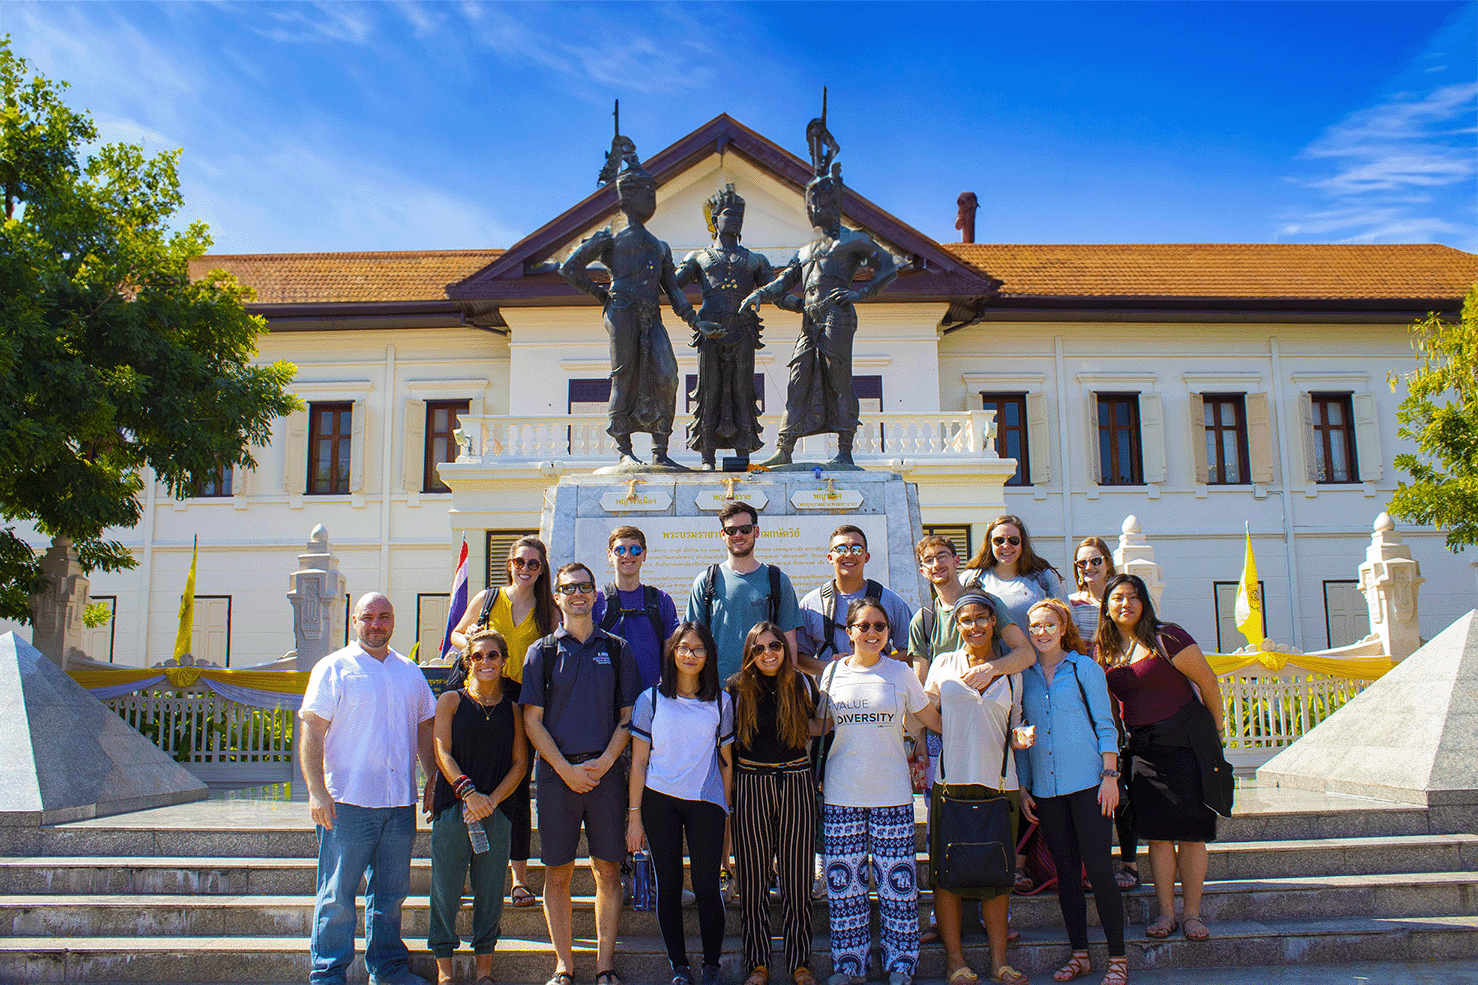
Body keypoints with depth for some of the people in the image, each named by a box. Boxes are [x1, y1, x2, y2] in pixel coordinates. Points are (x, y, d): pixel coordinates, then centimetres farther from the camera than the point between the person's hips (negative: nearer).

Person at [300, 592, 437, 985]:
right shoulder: (333, 669, 0)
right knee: (338, 893, 1)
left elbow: (425, 730, 19)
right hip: (348, 801, -4)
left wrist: (433, 783, 12)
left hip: (401, 803, 4)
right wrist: (316, 791, -14)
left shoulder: (410, 672, 14)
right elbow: (312, 731, -6)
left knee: (391, 891, 12)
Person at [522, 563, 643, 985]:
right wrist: (566, 769, -8)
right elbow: (532, 720, 2)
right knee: (558, 872, 3)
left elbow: (628, 715, 7)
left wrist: (604, 762, -7)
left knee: (608, 870, 3)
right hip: (557, 772, 0)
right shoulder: (542, 652, 6)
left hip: (605, 771, 1)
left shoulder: (616, 649, 9)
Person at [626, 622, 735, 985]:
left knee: (707, 887, -1)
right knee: (668, 886, 5)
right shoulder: (651, 700, 3)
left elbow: (725, 761, 10)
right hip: (659, 802, 0)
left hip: (706, 803, 0)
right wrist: (634, 815, 0)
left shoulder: (721, 702, 6)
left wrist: (726, 811, 8)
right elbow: (639, 761, 3)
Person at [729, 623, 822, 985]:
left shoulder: (802, 684, 2)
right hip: (751, 787, 0)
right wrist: (727, 786, 2)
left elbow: (820, 726, 17)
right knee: (754, 879, 6)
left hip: (797, 783, 1)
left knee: (797, 877, 6)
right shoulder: (737, 688, 0)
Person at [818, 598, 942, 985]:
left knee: (896, 880, 0)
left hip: (892, 793, -1)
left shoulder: (900, 673, 3)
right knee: (844, 881, 4)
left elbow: (932, 718, 9)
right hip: (841, 793, 1)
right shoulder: (834, 672, 6)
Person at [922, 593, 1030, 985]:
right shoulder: (943, 664, 5)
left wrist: (1022, 737, -5)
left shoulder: (1010, 673, 9)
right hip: (951, 782, -1)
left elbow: (1014, 726, 16)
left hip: (998, 783, 2)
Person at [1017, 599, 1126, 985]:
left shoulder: (1085, 668, 1)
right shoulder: (1024, 675, 9)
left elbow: (1105, 726, 1)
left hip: (1088, 781, -3)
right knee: (1066, 870, 9)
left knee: (1098, 867, -4)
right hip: (1046, 788, 3)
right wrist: (1022, 786, 9)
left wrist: (1110, 775, -8)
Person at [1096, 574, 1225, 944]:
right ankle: (1166, 913, 12)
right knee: (1157, 833, 3)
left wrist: (1216, 732, 1)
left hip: (1184, 743, -4)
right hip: (1141, 749, 4)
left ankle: (1192, 913, 12)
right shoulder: (1105, 650, 4)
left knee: (1190, 832, 1)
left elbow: (1207, 681, -6)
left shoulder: (1166, 638, -12)